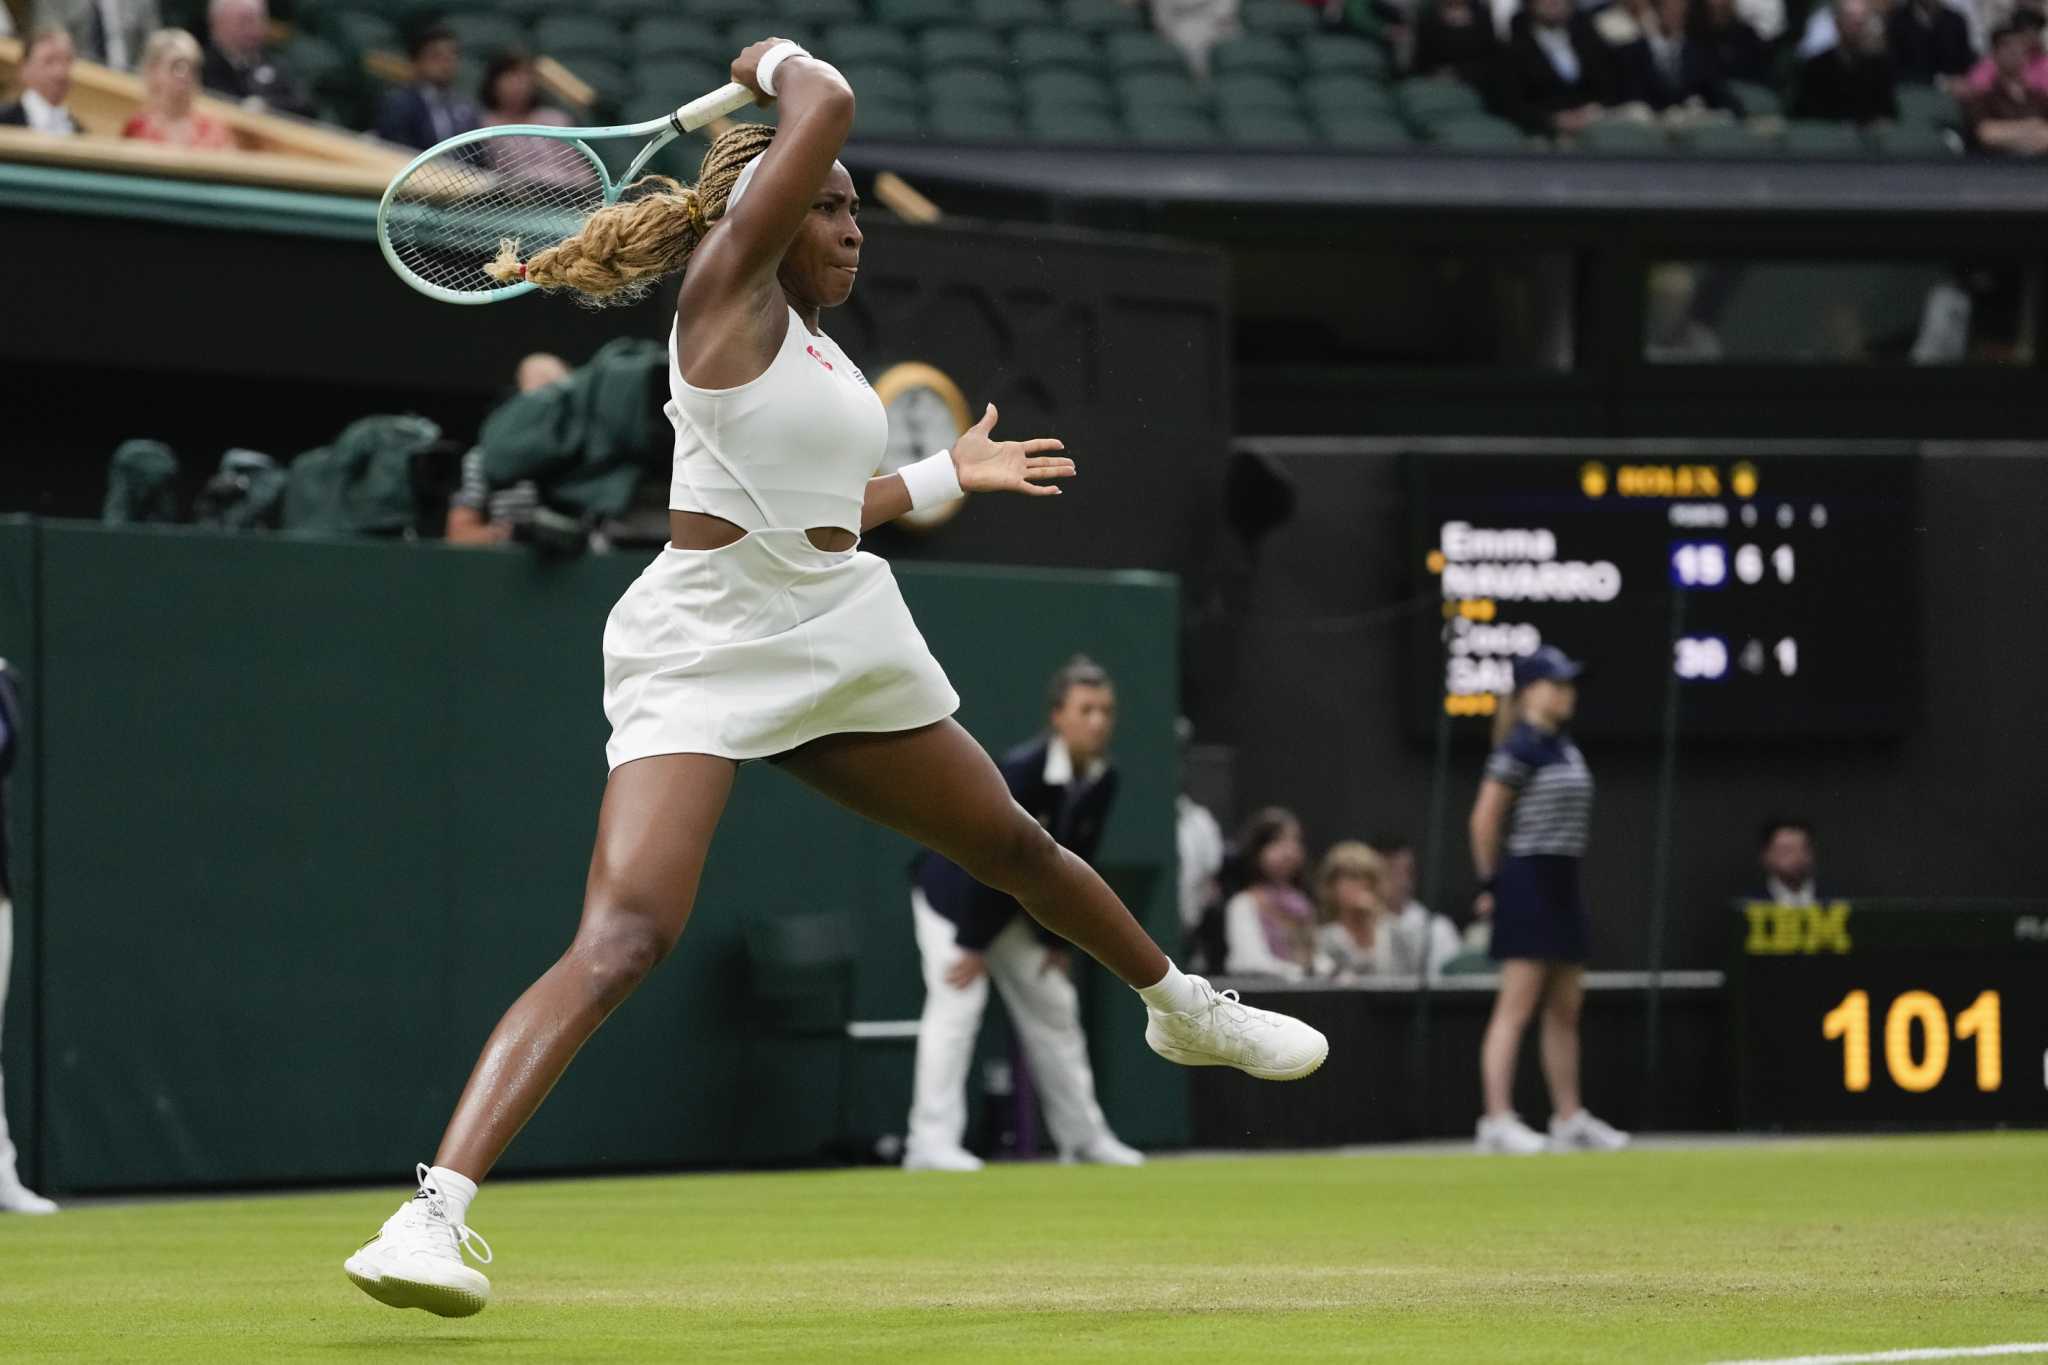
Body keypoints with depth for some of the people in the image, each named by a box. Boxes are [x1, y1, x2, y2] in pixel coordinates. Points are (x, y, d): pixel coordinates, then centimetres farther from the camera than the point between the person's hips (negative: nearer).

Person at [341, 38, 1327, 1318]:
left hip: (845, 639, 9)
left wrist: (945, 474, 33)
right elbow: (829, 104, -17)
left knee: (1019, 847, 27)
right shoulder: (727, 286, -8)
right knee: (624, 938, -25)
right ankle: (435, 1211, -34)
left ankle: (1185, 1008, 54)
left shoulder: (818, 349, 15)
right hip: (705, 650, -9)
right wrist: (777, 61, 2)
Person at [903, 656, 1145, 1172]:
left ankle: (1083, 1135, 20)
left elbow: (1074, 865, 1)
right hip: (954, 892, -8)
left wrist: (1057, 941, 3)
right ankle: (931, 1142, -22)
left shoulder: (1102, 781, -9)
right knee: (958, 1002, -19)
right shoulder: (1021, 771, -30)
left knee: (1054, 1006, 10)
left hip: (1013, 907, 8)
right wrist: (972, 945, -24)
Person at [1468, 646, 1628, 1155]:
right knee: (1516, 1006, -10)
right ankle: (1498, 1121, -11)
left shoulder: (1564, 747, 14)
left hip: (1561, 883, 9)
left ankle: (1569, 1117, 20)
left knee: (1565, 1008, 13)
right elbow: (1485, 819, -14)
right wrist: (1490, 884, -9)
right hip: (1527, 881, -9)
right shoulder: (1521, 747, -12)